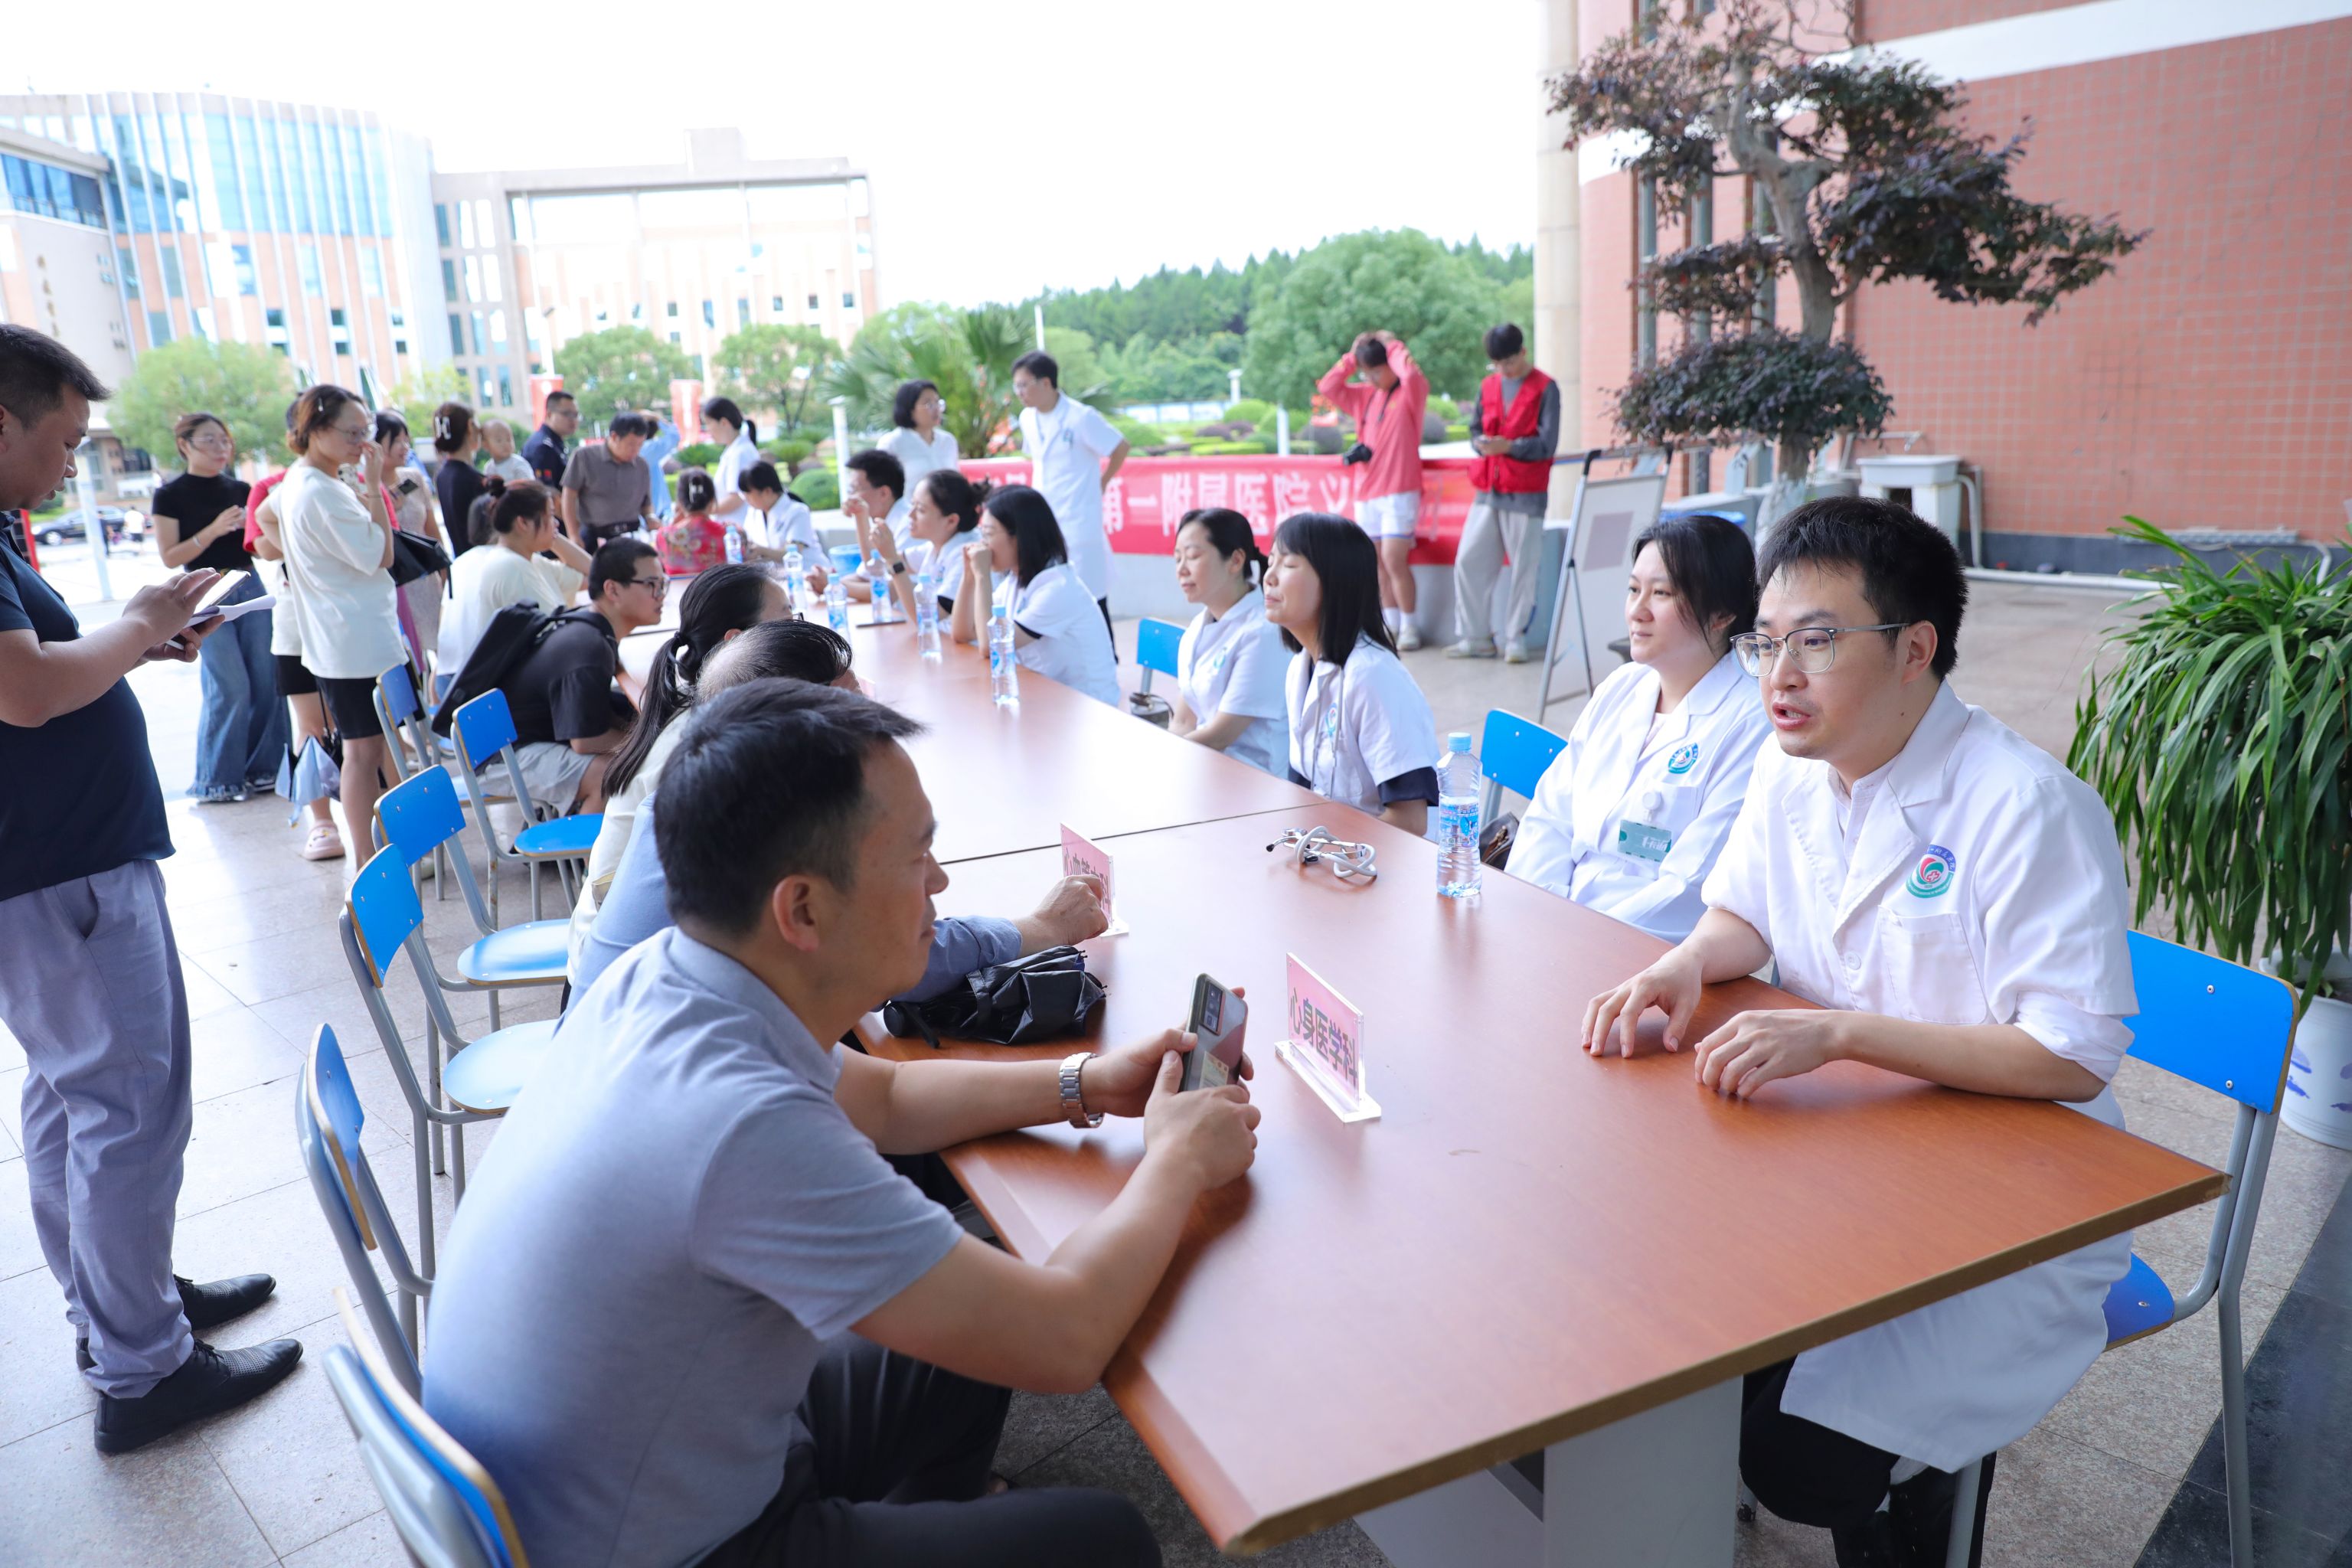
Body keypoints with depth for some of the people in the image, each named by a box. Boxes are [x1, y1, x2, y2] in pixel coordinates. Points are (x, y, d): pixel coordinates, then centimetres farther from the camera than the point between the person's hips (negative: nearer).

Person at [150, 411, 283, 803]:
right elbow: (170, 557, -7)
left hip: (251, 587, 5)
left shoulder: (241, 489, 11)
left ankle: (263, 768, 13)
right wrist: (213, 529, -17)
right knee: (231, 687, -8)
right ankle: (218, 780, 4)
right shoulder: (170, 495, -2)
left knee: (267, 680, 1)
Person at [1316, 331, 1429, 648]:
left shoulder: (1411, 393, -4)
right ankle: (1391, 624, 16)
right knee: (1378, 563, 7)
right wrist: (1352, 356, 5)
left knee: (1394, 560, -12)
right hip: (1366, 493, 6)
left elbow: (1411, 374, -26)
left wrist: (1395, 347, -9)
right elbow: (1328, 388, 10)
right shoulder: (1365, 396, 14)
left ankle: (1409, 626, -3)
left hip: (1399, 493, -6)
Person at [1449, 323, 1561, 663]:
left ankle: (1516, 638, 8)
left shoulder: (1545, 388, -2)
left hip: (1526, 494, -5)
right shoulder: (1488, 386, 13)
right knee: (1468, 562, 1)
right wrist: (1481, 442, -7)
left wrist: (1508, 446, -21)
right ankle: (1477, 638, 11)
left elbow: (1546, 444, -7)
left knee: (1524, 567, -2)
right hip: (1487, 491, 5)